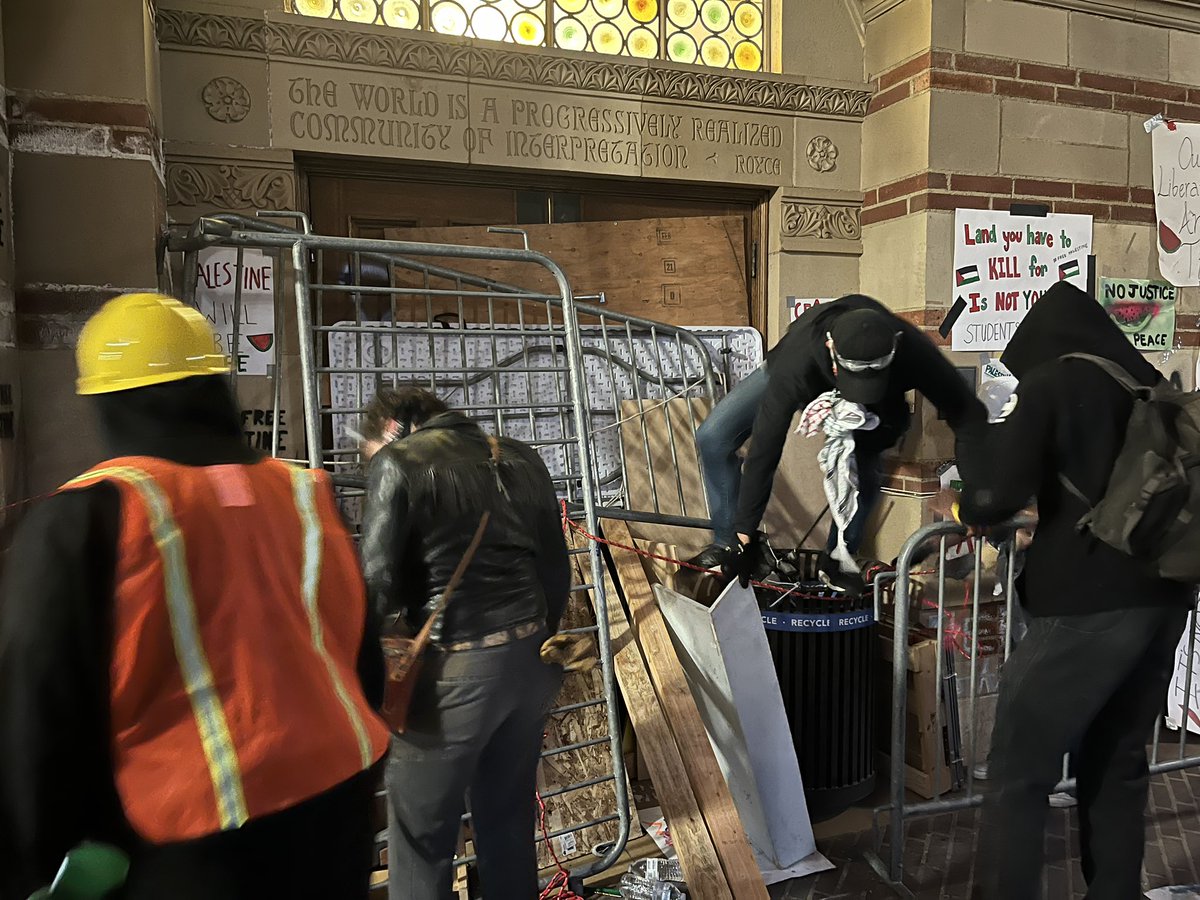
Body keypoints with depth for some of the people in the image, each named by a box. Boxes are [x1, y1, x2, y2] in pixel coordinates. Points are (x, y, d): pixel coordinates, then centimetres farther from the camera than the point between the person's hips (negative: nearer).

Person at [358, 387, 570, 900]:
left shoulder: (397, 462, -7)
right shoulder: (520, 459, 11)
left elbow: (378, 578, -14)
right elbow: (557, 569, 12)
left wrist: (408, 615, 6)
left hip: (457, 669, -6)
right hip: (529, 659, 6)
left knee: (420, 829, 10)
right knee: (509, 815, 21)